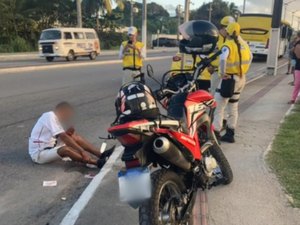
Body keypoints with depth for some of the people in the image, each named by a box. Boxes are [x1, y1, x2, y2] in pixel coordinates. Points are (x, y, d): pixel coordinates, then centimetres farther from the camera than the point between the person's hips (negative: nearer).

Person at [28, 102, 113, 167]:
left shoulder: (54, 118, 10)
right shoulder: (50, 117, -20)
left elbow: (62, 137, 9)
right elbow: (64, 138, -28)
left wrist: (67, 133, -13)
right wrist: (82, 151, -30)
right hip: (39, 153, -9)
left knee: (74, 137, -4)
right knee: (66, 149, -35)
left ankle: (101, 155, -13)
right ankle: (98, 162, -37)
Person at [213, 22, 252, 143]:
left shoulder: (228, 45, -15)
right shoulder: (243, 43, 10)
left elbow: (223, 58, -35)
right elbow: (250, 57, 25)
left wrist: (223, 73, -24)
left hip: (230, 78, -8)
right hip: (241, 78, 8)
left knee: (219, 107, -3)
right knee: (233, 108, 16)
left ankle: (215, 133, -6)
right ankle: (230, 134, 23)